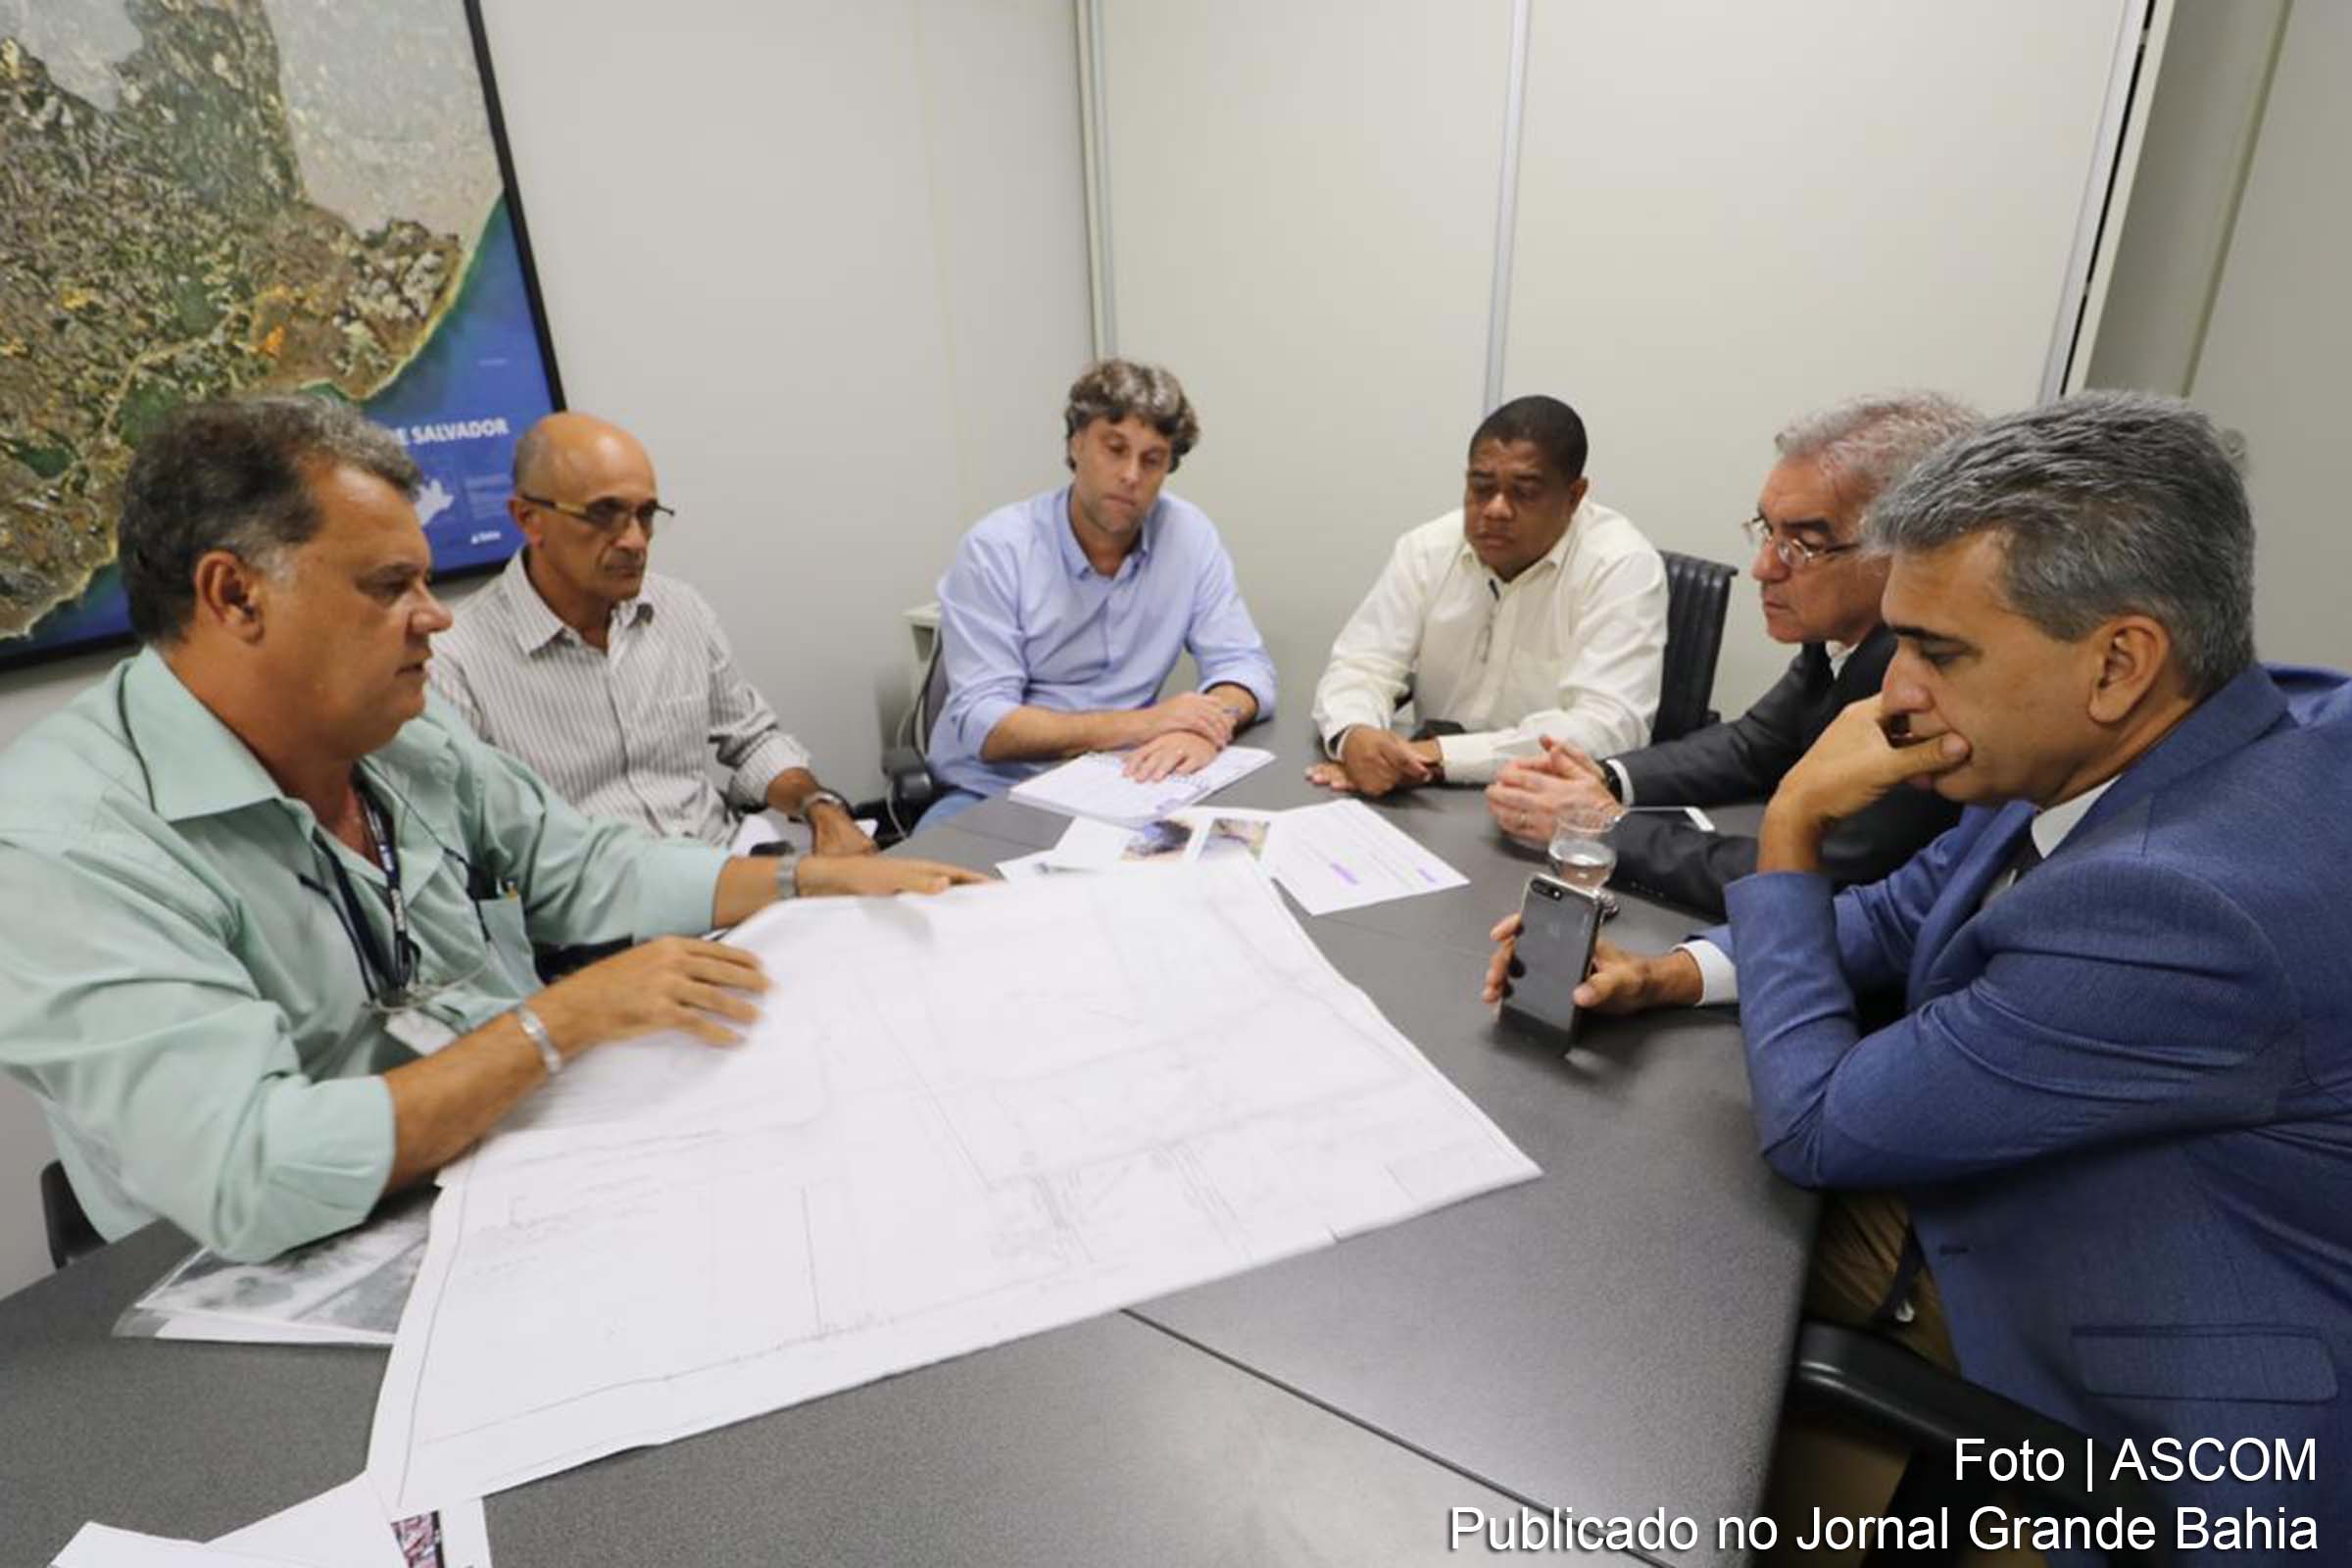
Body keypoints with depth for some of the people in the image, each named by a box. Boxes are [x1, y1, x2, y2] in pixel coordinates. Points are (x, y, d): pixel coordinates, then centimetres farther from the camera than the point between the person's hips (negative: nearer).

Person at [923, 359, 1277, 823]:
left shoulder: (1189, 534, -2)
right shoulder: (994, 548, -12)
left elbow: (1245, 667, -4)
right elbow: (983, 726, -19)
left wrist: (1201, 727, -28)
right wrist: (1141, 723, -29)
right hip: (994, 795, -3)